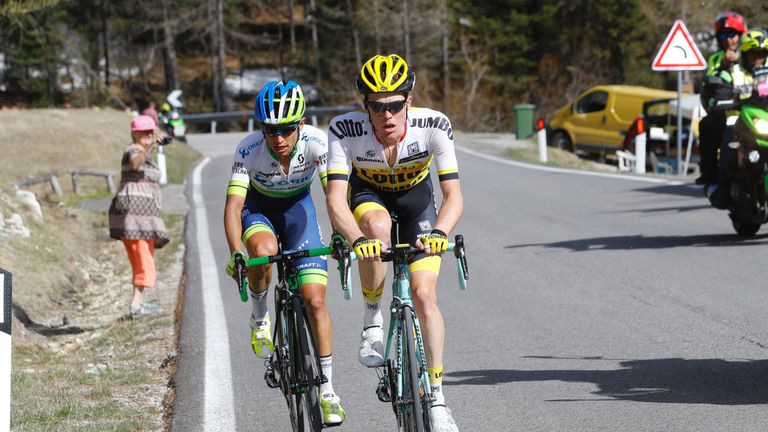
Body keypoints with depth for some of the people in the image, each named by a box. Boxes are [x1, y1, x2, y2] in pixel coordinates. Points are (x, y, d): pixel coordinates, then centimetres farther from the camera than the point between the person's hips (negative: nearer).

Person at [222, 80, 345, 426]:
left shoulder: (317, 142, -29)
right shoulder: (249, 150, -31)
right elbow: (233, 205, -35)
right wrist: (236, 254, -49)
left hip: (297, 206, 1)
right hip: (259, 207, -1)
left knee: (315, 299, -9)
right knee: (264, 250, -38)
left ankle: (327, 390, 2)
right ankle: (259, 316, -8)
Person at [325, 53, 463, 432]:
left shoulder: (433, 126, -32)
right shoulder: (346, 130, -33)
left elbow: (453, 194, -33)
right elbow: (335, 198, -37)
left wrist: (439, 232, -53)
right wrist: (357, 240, -55)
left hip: (415, 196, 0)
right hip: (369, 194, 0)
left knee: (424, 294, -13)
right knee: (377, 224, -38)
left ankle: (437, 400, -2)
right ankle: (372, 319, -16)